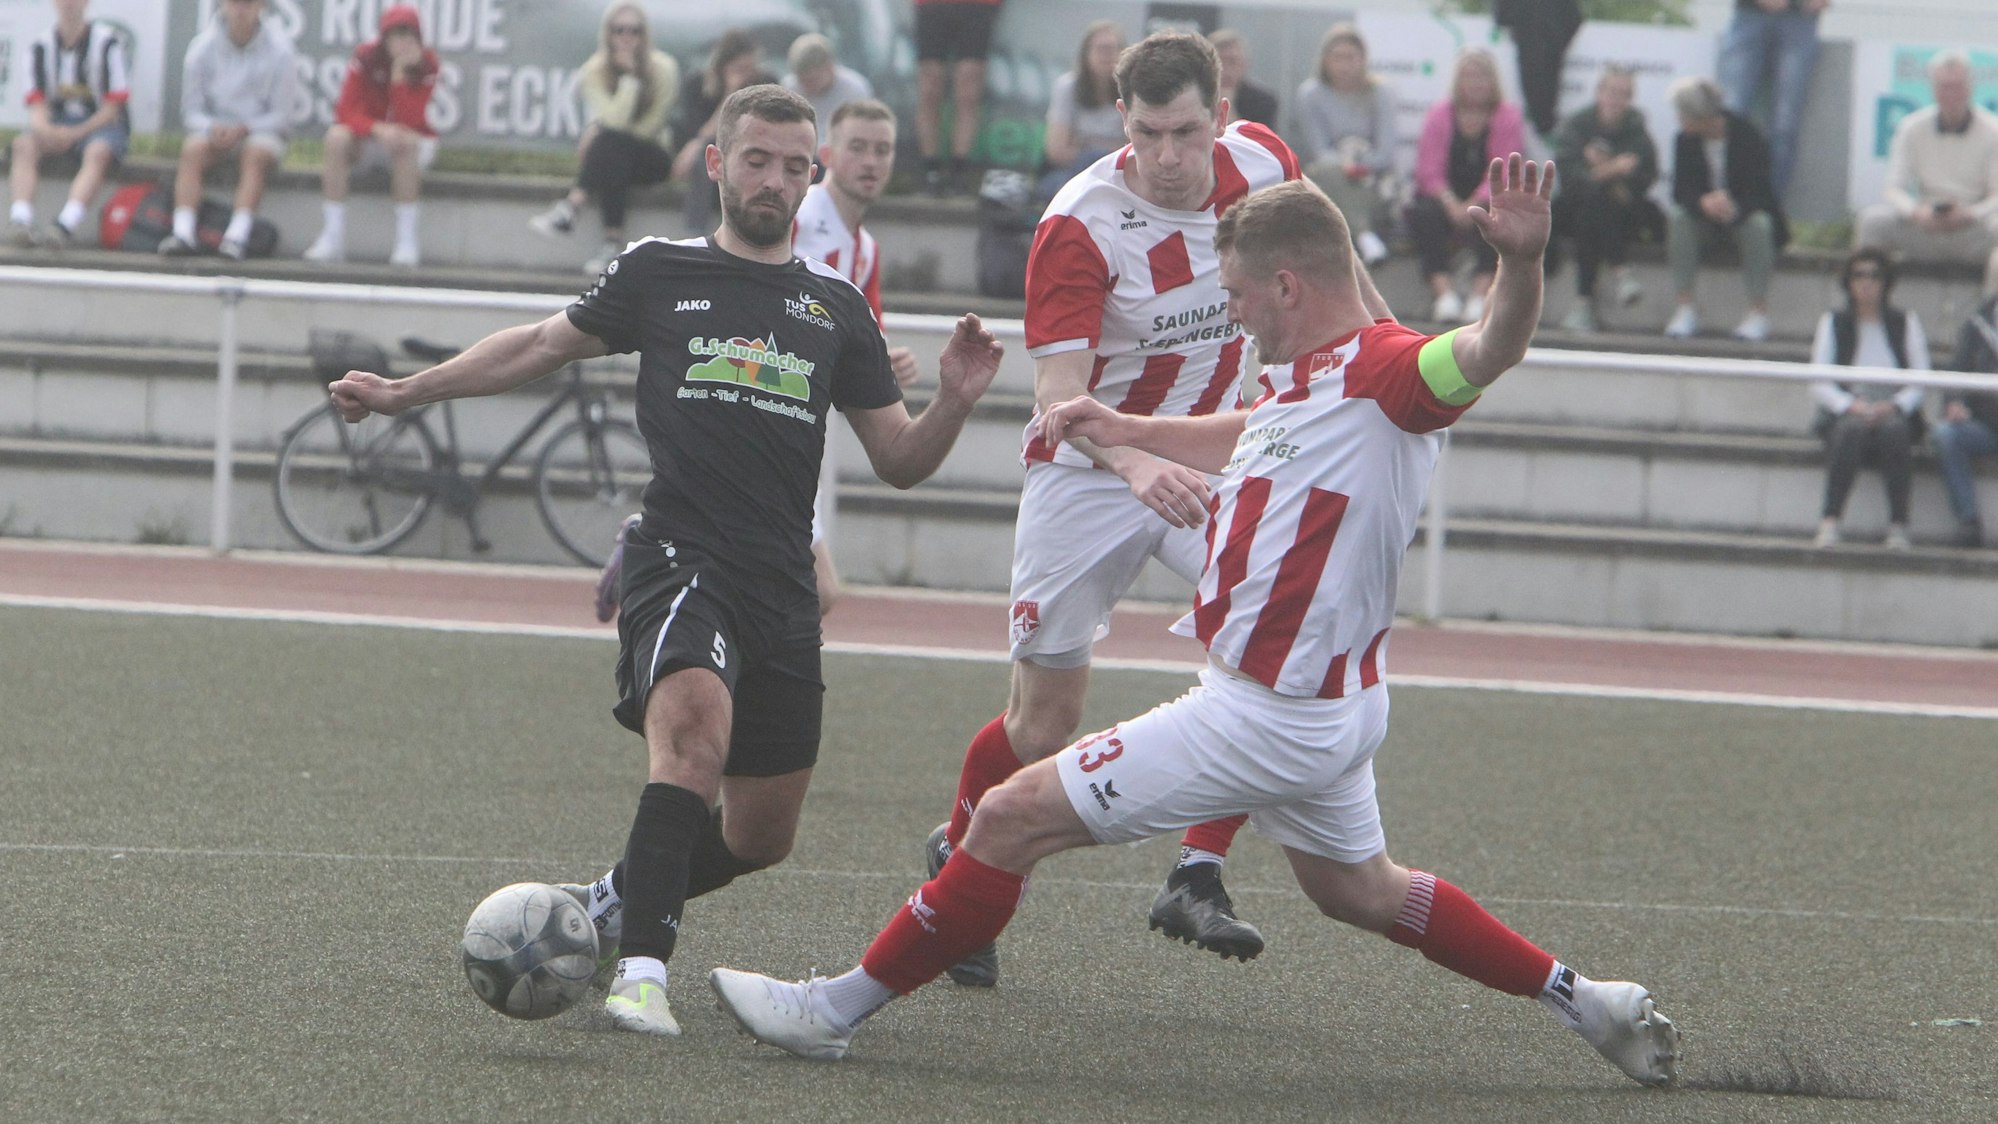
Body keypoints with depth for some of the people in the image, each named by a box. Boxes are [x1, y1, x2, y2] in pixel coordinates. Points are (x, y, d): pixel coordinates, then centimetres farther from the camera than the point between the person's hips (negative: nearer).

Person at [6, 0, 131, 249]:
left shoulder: (108, 42, -4)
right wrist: (42, 125, -19)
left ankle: (65, 226, -56)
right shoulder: (41, 46, 9)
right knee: (24, 144, -27)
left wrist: (75, 134, -17)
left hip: (100, 124, -4)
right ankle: (19, 222, -44)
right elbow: (37, 102, 5)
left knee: (98, 152, -37)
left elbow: (113, 107, -7)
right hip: (56, 126, 4)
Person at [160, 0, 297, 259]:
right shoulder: (203, 47, -2)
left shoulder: (278, 50, -6)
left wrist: (243, 129, -21)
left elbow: (281, 115, -5)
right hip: (215, 128, 2)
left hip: (262, 131, -2)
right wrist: (213, 129, -20)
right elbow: (191, 111, 2)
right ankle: (183, 233, -41)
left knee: (256, 153, -35)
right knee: (192, 150, -30)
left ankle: (238, 235, -46)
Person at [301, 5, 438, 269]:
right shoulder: (366, 57, -14)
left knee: (406, 142, -37)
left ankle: (407, 239, -30)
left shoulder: (426, 64, -15)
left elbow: (409, 121, -25)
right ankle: (333, 235, -30)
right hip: (368, 139, 1)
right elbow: (345, 112, -19)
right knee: (337, 137, -32)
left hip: (416, 141, -1)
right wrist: (378, 128, -38)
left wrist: (400, 73, -34)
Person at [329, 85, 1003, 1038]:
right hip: (678, 565, -4)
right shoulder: (659, 273, 8)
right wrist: (408, 390, 16)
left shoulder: (837, 308, 14)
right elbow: (543, 345, 20)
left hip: (783, 594, 4)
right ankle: (641, 970, -37)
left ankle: (610, 905, 34)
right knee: (697, 728, -33)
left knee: (763, 836, 8)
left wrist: (953, 403, -5)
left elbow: (899, 461, 15)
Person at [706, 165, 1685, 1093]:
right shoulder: (1302, 375, 9)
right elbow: (1242, 440, 30)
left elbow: (1487, 350, -41)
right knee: (1361, 892, 29)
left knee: (1011, 818, -6)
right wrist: (1128, 430, 30)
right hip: (1321, 706, 10)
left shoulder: (1385, 369, -21)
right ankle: (1581, 999, 34)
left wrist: (1522, 261, -60)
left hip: (1267, 717, -10)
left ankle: (837, 1007, 3)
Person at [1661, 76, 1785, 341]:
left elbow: (1759, 192, -24)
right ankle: (1685, 308, -28)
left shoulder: (1748, 138, -20)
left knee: (1758, 224, -36)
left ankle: (1759, 310, -26)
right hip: (1705, 217, 3)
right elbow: (1681, 190, -16)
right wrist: (1704, 202, -40)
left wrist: (1731, 202, -46)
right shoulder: (1685, 140, -10)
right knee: (1677, 217, -29)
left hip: (1744, 213, -3)